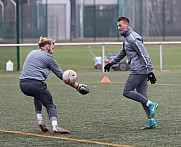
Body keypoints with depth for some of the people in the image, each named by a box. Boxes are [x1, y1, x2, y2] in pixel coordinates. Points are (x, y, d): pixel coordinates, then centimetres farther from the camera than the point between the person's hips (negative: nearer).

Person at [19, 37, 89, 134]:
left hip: (23, 84, 6)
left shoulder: (32, 53, 22)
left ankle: (40, 120, 20)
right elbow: (61, 75, 5)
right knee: (50, 105, 7)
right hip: (36, 84, -6)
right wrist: (76, 85, 10)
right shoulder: (47, 57, 4)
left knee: (37, 96, 35)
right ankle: (55, 126, -15)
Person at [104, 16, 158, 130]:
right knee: (142, 96, 6)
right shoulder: (126, 38, 18)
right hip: (142, 71, 10)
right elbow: (123, 52, 37)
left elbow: (144, 55, -19)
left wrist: (150, 72, -24)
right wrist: (112, 63, 44)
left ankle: (151, 104, -13)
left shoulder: (133, 38, -13)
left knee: (127, 92, -8)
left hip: (139, 71, -10)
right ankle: (151, 121, 2)